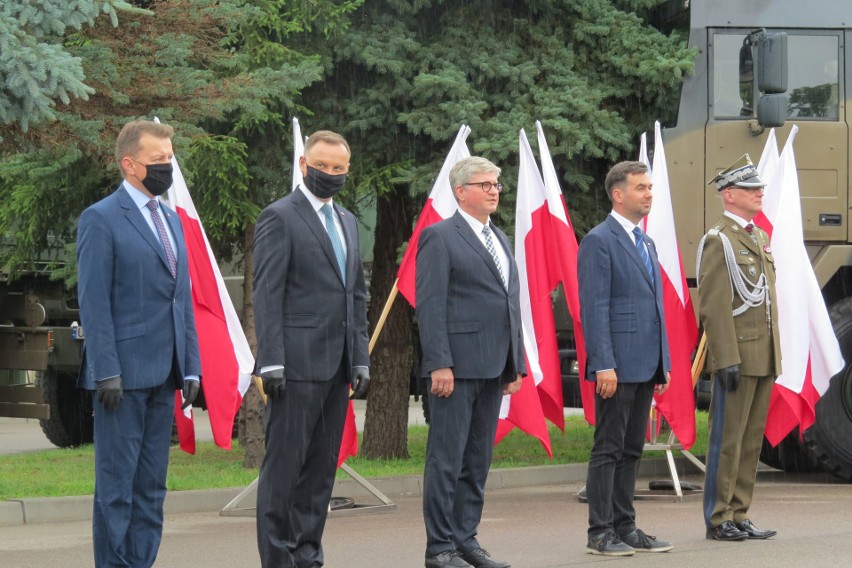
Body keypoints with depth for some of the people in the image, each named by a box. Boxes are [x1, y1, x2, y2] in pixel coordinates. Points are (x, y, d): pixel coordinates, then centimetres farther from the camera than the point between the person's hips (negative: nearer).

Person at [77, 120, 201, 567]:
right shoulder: (101, 219, -6)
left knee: (151, 485, 9)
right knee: (116, 482, -4)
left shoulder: (171, 220, 17)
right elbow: (94, 303, -11)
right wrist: (106, 373, -17)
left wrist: (190, 366, 12)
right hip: (124, 373, -7)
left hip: (162, 375, 8)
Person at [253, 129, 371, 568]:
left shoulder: (347, 221, 18)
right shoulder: (280, 216, -5)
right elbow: (267, 294, -10)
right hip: (298, 362, -7)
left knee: (322, 465, 9)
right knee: (285, 463, -4)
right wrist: (271, 362, -16)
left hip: (337, 366, 7)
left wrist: (361, 359, 13)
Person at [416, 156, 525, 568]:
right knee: (447, 459, -4)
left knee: (478, 461, 10)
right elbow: (430, 305, -11)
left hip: (493, 368, 8)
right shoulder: (440, 237, -5)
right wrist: (439, 364, -18)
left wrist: (517, 363, 15)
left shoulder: (500, 240, 19)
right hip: (457, 366, -8)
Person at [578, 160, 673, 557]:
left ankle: (625, 527, 16)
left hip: (645, 366, 8)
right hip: (617, 366, -8)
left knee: (631, 450, 11)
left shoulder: (646, 243, 18)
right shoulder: (599, 241, -9)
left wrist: (664, 362, 16)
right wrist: (603, 365, -20)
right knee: (609, 449, -4)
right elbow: (594, 308, -14)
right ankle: (600, 534, -1)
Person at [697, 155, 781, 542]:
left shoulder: (760, 238, 18)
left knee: (752, 440, 9)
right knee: (727, 439, -4)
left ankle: (738, 516, 14)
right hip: (737, 358, -8)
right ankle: (719, 520, 0)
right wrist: (726, 360, -20)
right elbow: (714, 306, -15)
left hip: (763, 359, 8)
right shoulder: (719, 240, -9)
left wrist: (775, 357, 18)